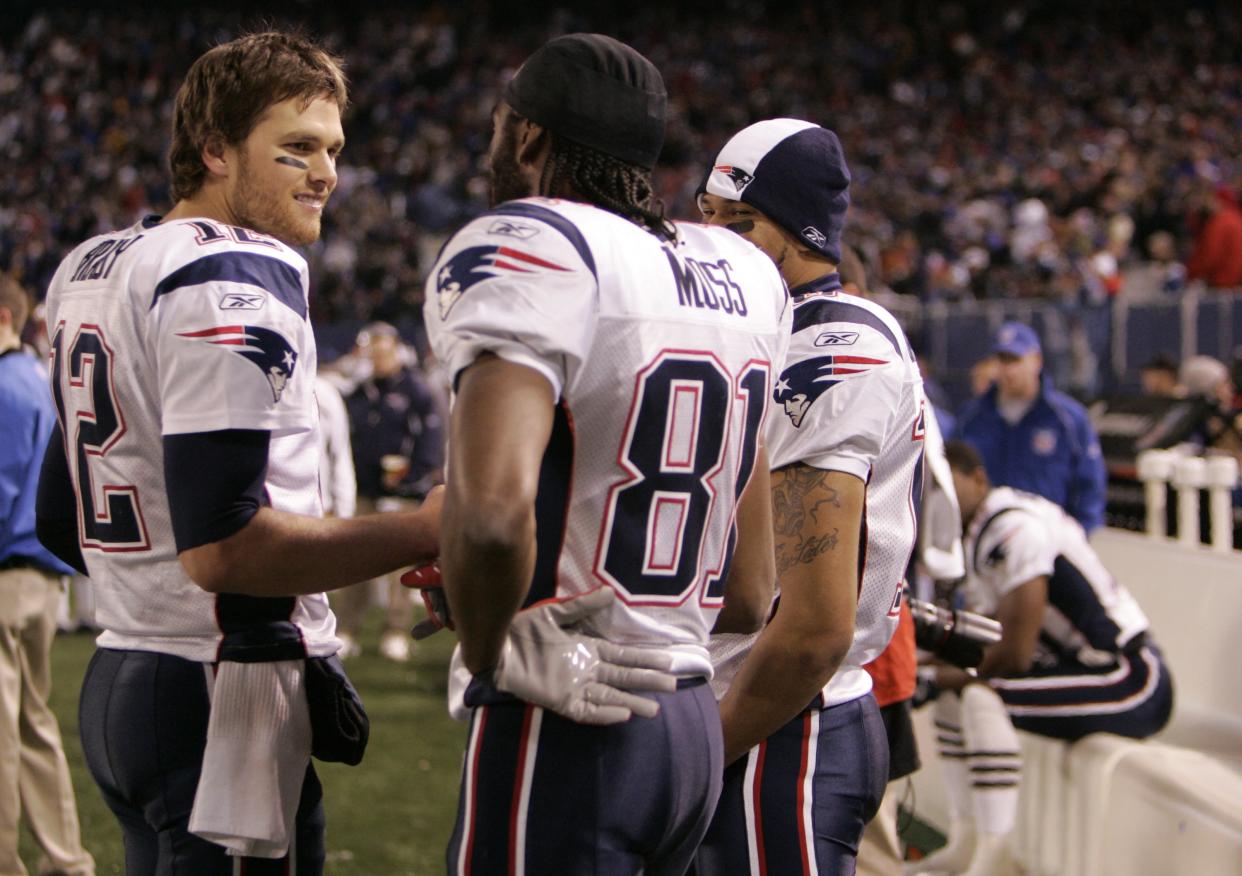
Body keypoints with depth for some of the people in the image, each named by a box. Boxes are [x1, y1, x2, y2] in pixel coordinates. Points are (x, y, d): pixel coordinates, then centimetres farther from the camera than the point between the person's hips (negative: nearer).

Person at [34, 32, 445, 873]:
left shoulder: (91, 269, 15)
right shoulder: (238, 279, -15)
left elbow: (61, 524, 21)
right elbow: (220, 545, -22)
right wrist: (423, 534, -20)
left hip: (120, 679, 10)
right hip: (223, 695, -10)